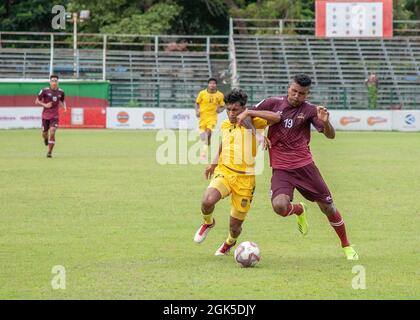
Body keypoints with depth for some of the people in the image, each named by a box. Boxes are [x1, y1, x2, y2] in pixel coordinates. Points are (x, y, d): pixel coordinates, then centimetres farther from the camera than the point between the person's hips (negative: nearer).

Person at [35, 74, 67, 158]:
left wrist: (64, 106, 0)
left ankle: (49, 152, -8)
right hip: (45, 116, 0)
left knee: (52, 133, -16)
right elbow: (37, 101, -2)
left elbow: (62, 101, 20)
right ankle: (46, 139, 48)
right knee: (45, 133, 8)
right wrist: (45, 105, -17)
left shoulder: (60, 92, 1)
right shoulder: (45, 91, -8)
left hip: (55, 116, 0)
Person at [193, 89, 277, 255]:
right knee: (207, 201, -31)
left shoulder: (250, 121, -3)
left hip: (245, 178, -2)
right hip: (224, 172, 3)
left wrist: (250, 113, -25)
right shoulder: (224, 125, 11)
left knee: (235, 226, 4)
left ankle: (230, 242, 42)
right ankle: (208, 223, 5)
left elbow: (276, 118, -18)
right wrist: (214, 164, 21)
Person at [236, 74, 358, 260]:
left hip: (304, 165, 0)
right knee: (279, 206, -25)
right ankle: (299, 210, 13)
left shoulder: (309, 110, -1)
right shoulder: (273, 103, 1)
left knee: (328, 207, 3)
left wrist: (325, 122, -27)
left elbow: (330, 135, -6)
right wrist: (245, 113, -9)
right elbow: (248, 113, 14)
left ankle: (346, 246, 26)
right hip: (281, 168, 0)